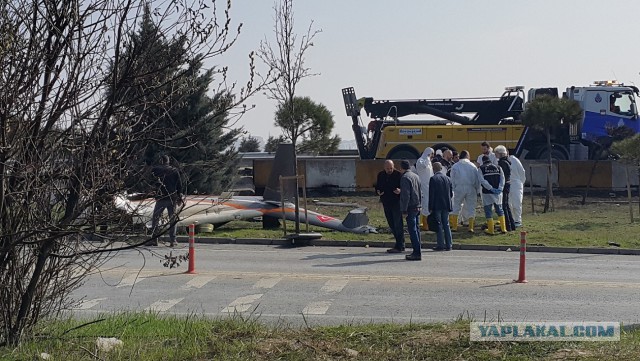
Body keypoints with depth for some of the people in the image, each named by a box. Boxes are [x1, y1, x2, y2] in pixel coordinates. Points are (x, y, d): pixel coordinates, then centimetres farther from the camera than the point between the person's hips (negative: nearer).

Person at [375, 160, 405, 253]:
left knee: (398, 225, -8)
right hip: (386, 203, 6)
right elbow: (377, 187, 18)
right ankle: (399, 244, 21)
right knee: (391, 225, 11)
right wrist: (378, 191, -4)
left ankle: (400, 246, -5)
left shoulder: (398, 175, -7)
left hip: (396, 203, -6)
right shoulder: (381, 175, 9)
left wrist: (400, 191, -26)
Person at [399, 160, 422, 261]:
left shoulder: (405, 178, -12)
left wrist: (404, 210, -16)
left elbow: (406, 195, -17)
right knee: (416, 229, 14)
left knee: (412, 230, -8)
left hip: (411, 207, -9)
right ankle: (417, 251, 18)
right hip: (418, 206, 9)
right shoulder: (416, 176, 15)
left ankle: (417, 253, -10)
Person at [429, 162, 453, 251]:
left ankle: (440, 245, -2)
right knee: (446, 225, 11)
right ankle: (448, 245, 11)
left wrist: (431, 207, -9)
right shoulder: (447, 179, 6)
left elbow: (431, 194, -12)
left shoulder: (433, 179, -10)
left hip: (437, 206, -5)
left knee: (439, 225, -1)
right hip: (446, 206, 5)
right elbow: (451, 193, 10)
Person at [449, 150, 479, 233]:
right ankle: (471, 227, 2)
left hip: (459, 188, 0)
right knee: (471, 208, 6)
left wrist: (454, 189, 10)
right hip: (471, 188, 0)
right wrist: (477, 191, 12)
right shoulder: (473, 166, 2)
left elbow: (452, 180, 1)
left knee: (456, 207, 10)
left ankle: (454, 226, 7)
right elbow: (477, 180, 4)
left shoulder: (455, 166, 1)